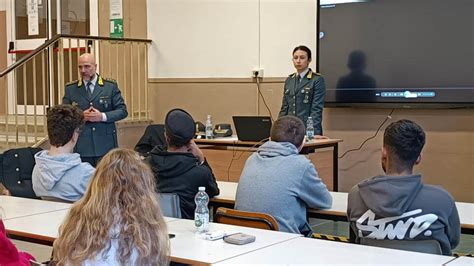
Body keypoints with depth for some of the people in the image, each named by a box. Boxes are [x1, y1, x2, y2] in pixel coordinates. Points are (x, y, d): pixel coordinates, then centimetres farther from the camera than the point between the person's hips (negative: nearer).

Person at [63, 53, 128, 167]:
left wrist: (102, 116, -13)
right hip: (82, 148, 1)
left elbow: (122, 110, 2)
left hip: (106, 146, -1)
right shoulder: (70, 89, 8)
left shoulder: (110, 86, 4)